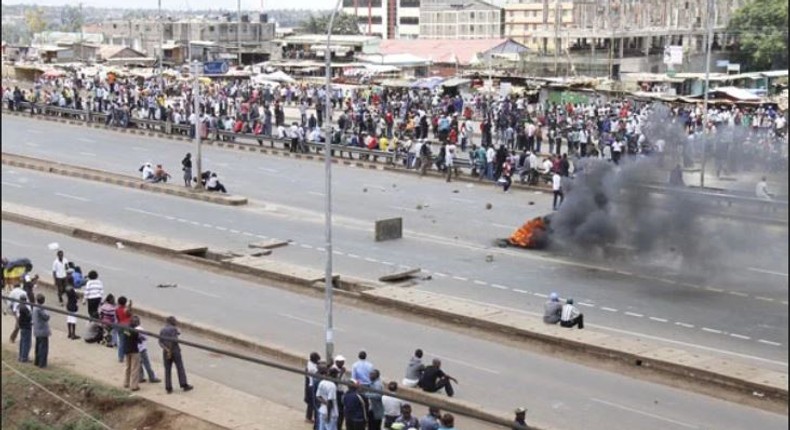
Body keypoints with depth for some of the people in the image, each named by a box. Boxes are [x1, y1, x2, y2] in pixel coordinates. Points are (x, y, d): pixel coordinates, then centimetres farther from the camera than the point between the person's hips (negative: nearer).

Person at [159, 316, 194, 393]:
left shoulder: (162, 330, 9)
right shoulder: (173, 329, -8)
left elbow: (160, 342, -1)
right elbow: (172, 340, -18)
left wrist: (167, 349, -11)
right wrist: (170, 351, -12)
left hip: (166, 352, 5)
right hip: (175, 351, -5)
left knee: (167, 370, 7)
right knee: (180, 368, 3)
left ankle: (168, 388, 4)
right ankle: (184, 385, 3)